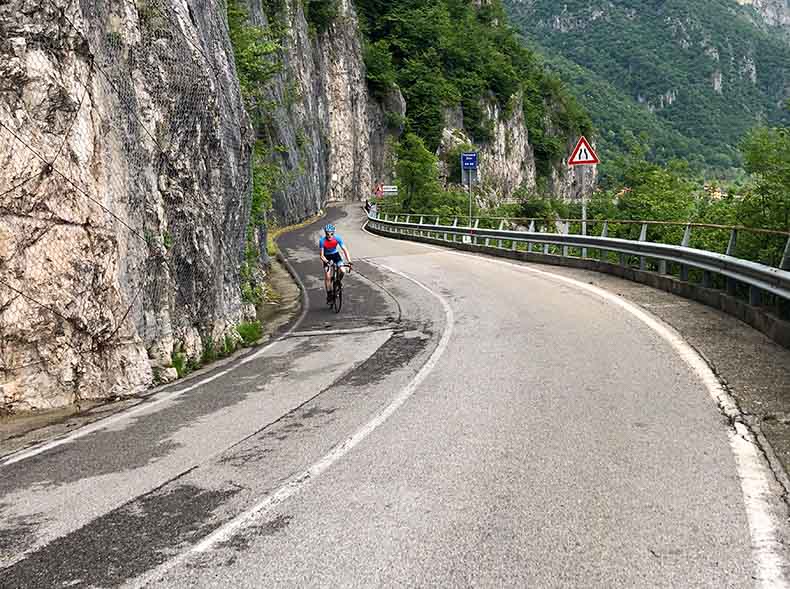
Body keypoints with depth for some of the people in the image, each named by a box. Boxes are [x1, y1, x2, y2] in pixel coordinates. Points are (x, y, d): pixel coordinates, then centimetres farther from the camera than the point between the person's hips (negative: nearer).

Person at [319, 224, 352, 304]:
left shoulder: (337, 238, -23)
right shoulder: (322, 241, -27)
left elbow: (345, 250, -22)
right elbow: (321, 255, -25)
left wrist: (349, 261, -35)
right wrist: (327, 262, -43)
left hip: (336, 255, 1)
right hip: (327, 257, -1)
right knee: (327, 277, -10)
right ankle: (329, 295, 3)